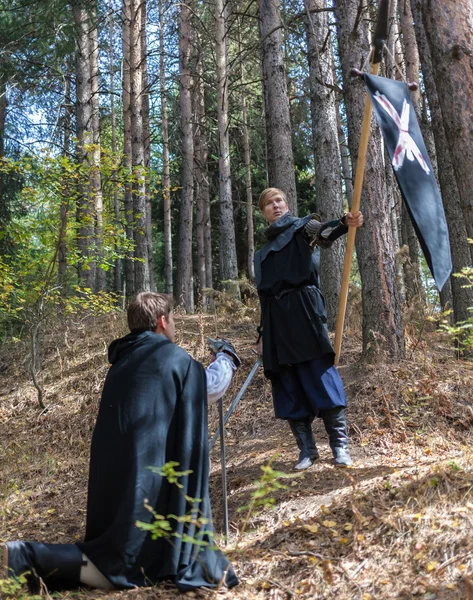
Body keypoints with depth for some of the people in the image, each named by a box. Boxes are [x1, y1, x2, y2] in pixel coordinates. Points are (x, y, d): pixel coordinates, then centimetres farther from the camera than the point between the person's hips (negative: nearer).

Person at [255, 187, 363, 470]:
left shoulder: (301, 227, 9)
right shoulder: (262, 254, 25)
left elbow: (323, 234, -15)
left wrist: (345, 223, -38)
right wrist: (262, 333, 17)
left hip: (304, 310, -5)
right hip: (276, 319, 5)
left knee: (321, 376, -9)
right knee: (288, 384, 3)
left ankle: (340, 444, -2)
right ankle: (307, 449, 9)